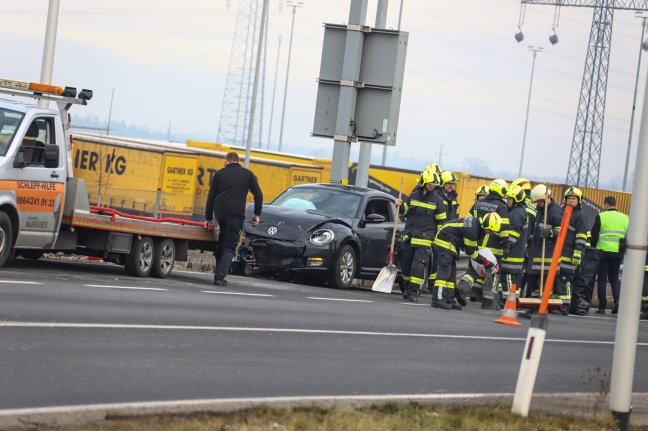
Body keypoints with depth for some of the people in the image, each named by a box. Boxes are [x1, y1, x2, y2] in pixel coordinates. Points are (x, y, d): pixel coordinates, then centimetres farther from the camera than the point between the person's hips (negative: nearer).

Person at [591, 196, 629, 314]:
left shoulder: (601, 216, -4)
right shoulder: (625, 218, 8)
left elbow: (594, 236, -4)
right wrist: (624, 250, 18)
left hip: (603, 251, -3)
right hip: (618, 253, 3)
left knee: (602, 279, 4)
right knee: (614, 277, 15)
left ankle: (602, 307, 2)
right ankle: (617, 299, -8)